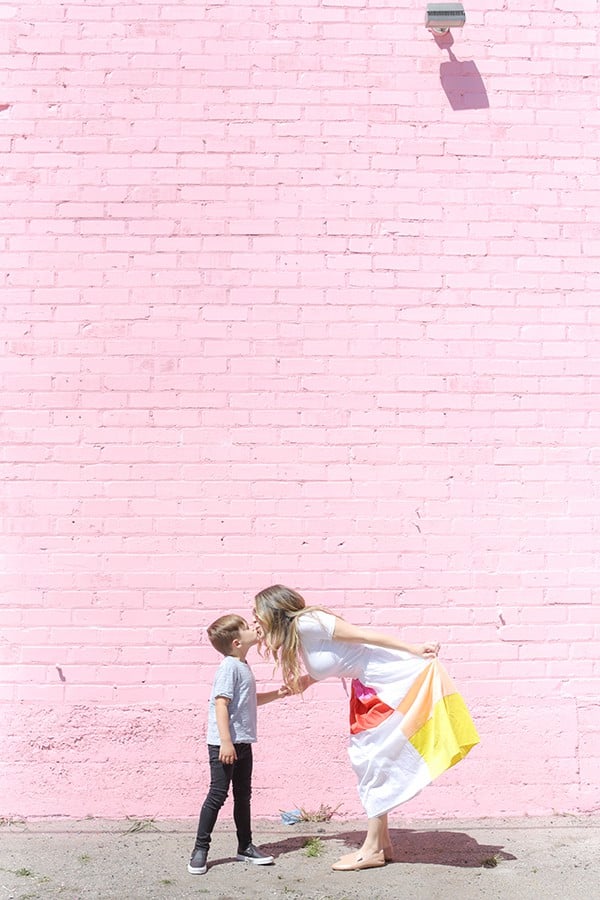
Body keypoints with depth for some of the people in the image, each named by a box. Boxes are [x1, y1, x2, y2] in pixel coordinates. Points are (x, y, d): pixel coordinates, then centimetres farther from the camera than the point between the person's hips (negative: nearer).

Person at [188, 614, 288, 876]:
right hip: (225, 744, -9)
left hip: (242, 743, 9)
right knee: (218, 795, -4)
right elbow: (221, 703, -23)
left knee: (243, 795, 15)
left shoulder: (243, 667, 13)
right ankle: (200, 849, 6)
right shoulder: (229, 666, -16)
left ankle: (245, 846, 26)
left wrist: (277, 694, 17)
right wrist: (226, 742, -26)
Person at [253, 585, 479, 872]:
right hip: (368, 687, 9)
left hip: (392, 676, -9)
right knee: (363, 756, 10)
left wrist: (414, 649, -15)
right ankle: (381, 842, 19)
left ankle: (372, 850, 4)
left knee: (373, 758, -5)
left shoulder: (306, 623, -21)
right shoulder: (295, 636, 5)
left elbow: (362, 635, -19)